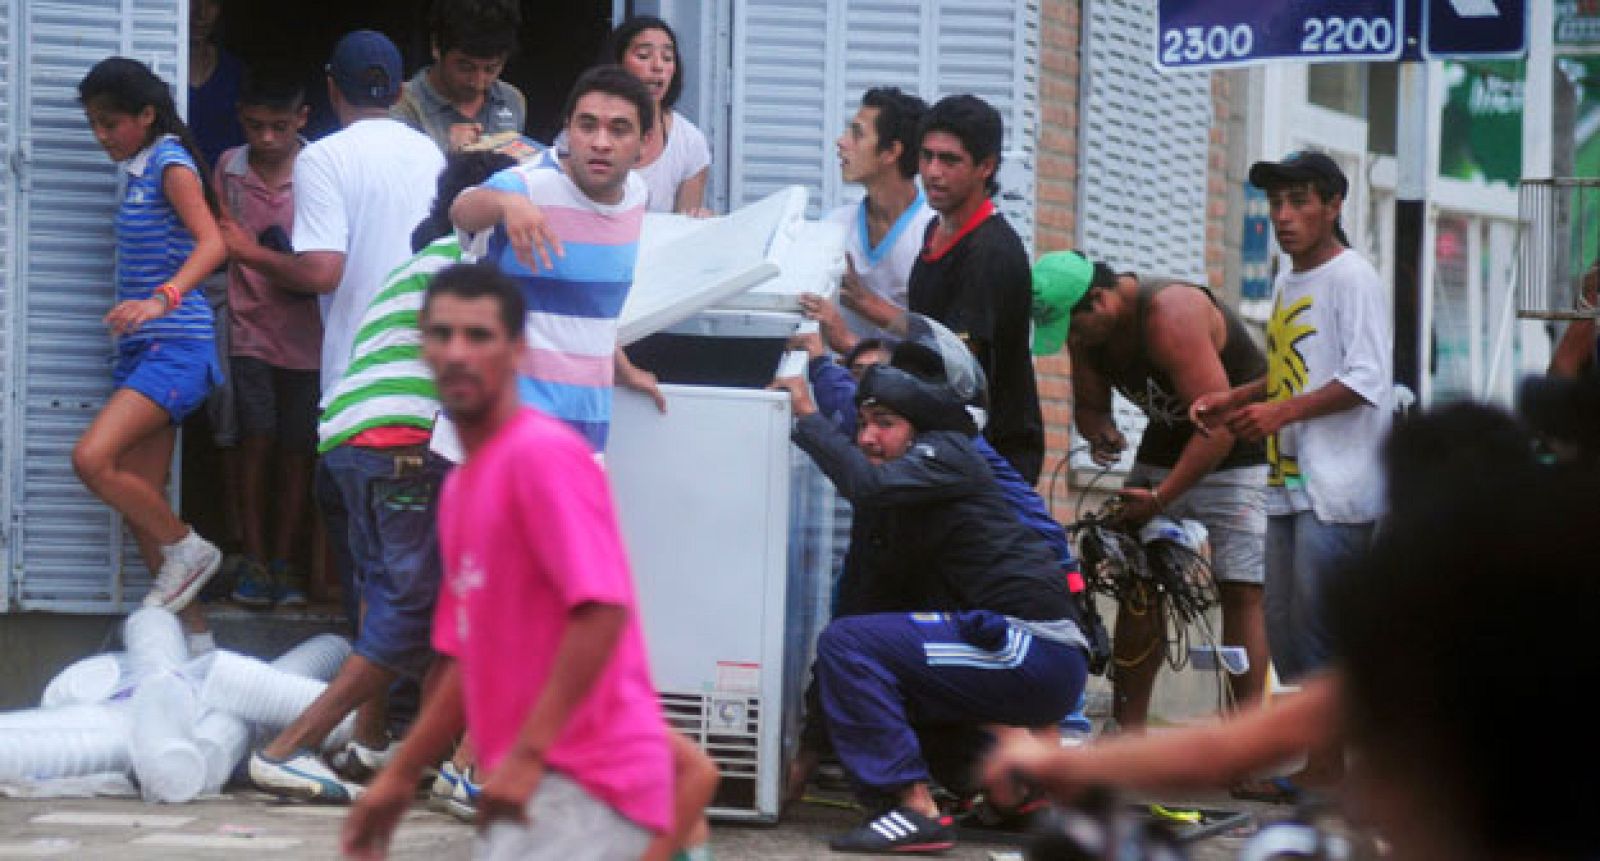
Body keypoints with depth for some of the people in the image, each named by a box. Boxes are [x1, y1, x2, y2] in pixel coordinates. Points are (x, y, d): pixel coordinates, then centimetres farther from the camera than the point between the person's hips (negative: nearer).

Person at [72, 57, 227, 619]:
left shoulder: (171, 164, -9)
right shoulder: (138, 171, 17)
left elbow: (211, 242, -24)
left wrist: (163, 298, -38)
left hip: (174, 346, -9)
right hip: (141, 349, 9)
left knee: (92, 459, -23)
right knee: (139, 502, 5)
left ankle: (187, 550, -5)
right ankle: (192, 633, 10)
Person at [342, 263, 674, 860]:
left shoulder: (543, 454, -11)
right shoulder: (461, 486, 18)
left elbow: (603, 611, -21)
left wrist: (528, 754, -25)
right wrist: (399, 777, 23)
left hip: (589, 782, -10)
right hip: (538, 784, 10)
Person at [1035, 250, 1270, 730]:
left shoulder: (1170, 316, -31)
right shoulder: (1087, 329, -6)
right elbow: (1089, 404, 9)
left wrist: (1159, 498, -30)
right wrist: (1100, 432, -17)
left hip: (1240, 449, -7)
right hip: (1165, 449, 8)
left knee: (1240, 591, -13)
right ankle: (1128, 730, 3)